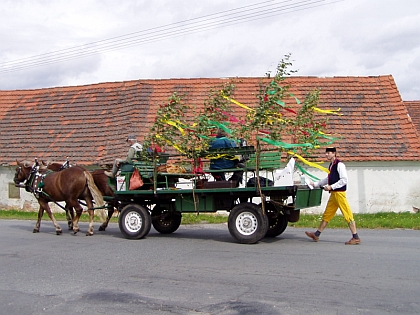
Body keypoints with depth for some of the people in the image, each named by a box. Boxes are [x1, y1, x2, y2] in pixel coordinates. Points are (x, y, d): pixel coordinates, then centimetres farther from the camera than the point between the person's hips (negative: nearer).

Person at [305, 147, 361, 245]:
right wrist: (315, 184, 25)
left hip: (339, 193, -9)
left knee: (347, 215, -6)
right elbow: (328, 179, 26)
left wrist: (331, 187, -19)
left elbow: (344, 180, -17)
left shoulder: (339, 165, -12)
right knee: (327, 215, 13)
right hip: (333, 194, 9)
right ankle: (316, 235, 19)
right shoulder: (331, 165, 15)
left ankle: (356, 238, -1)